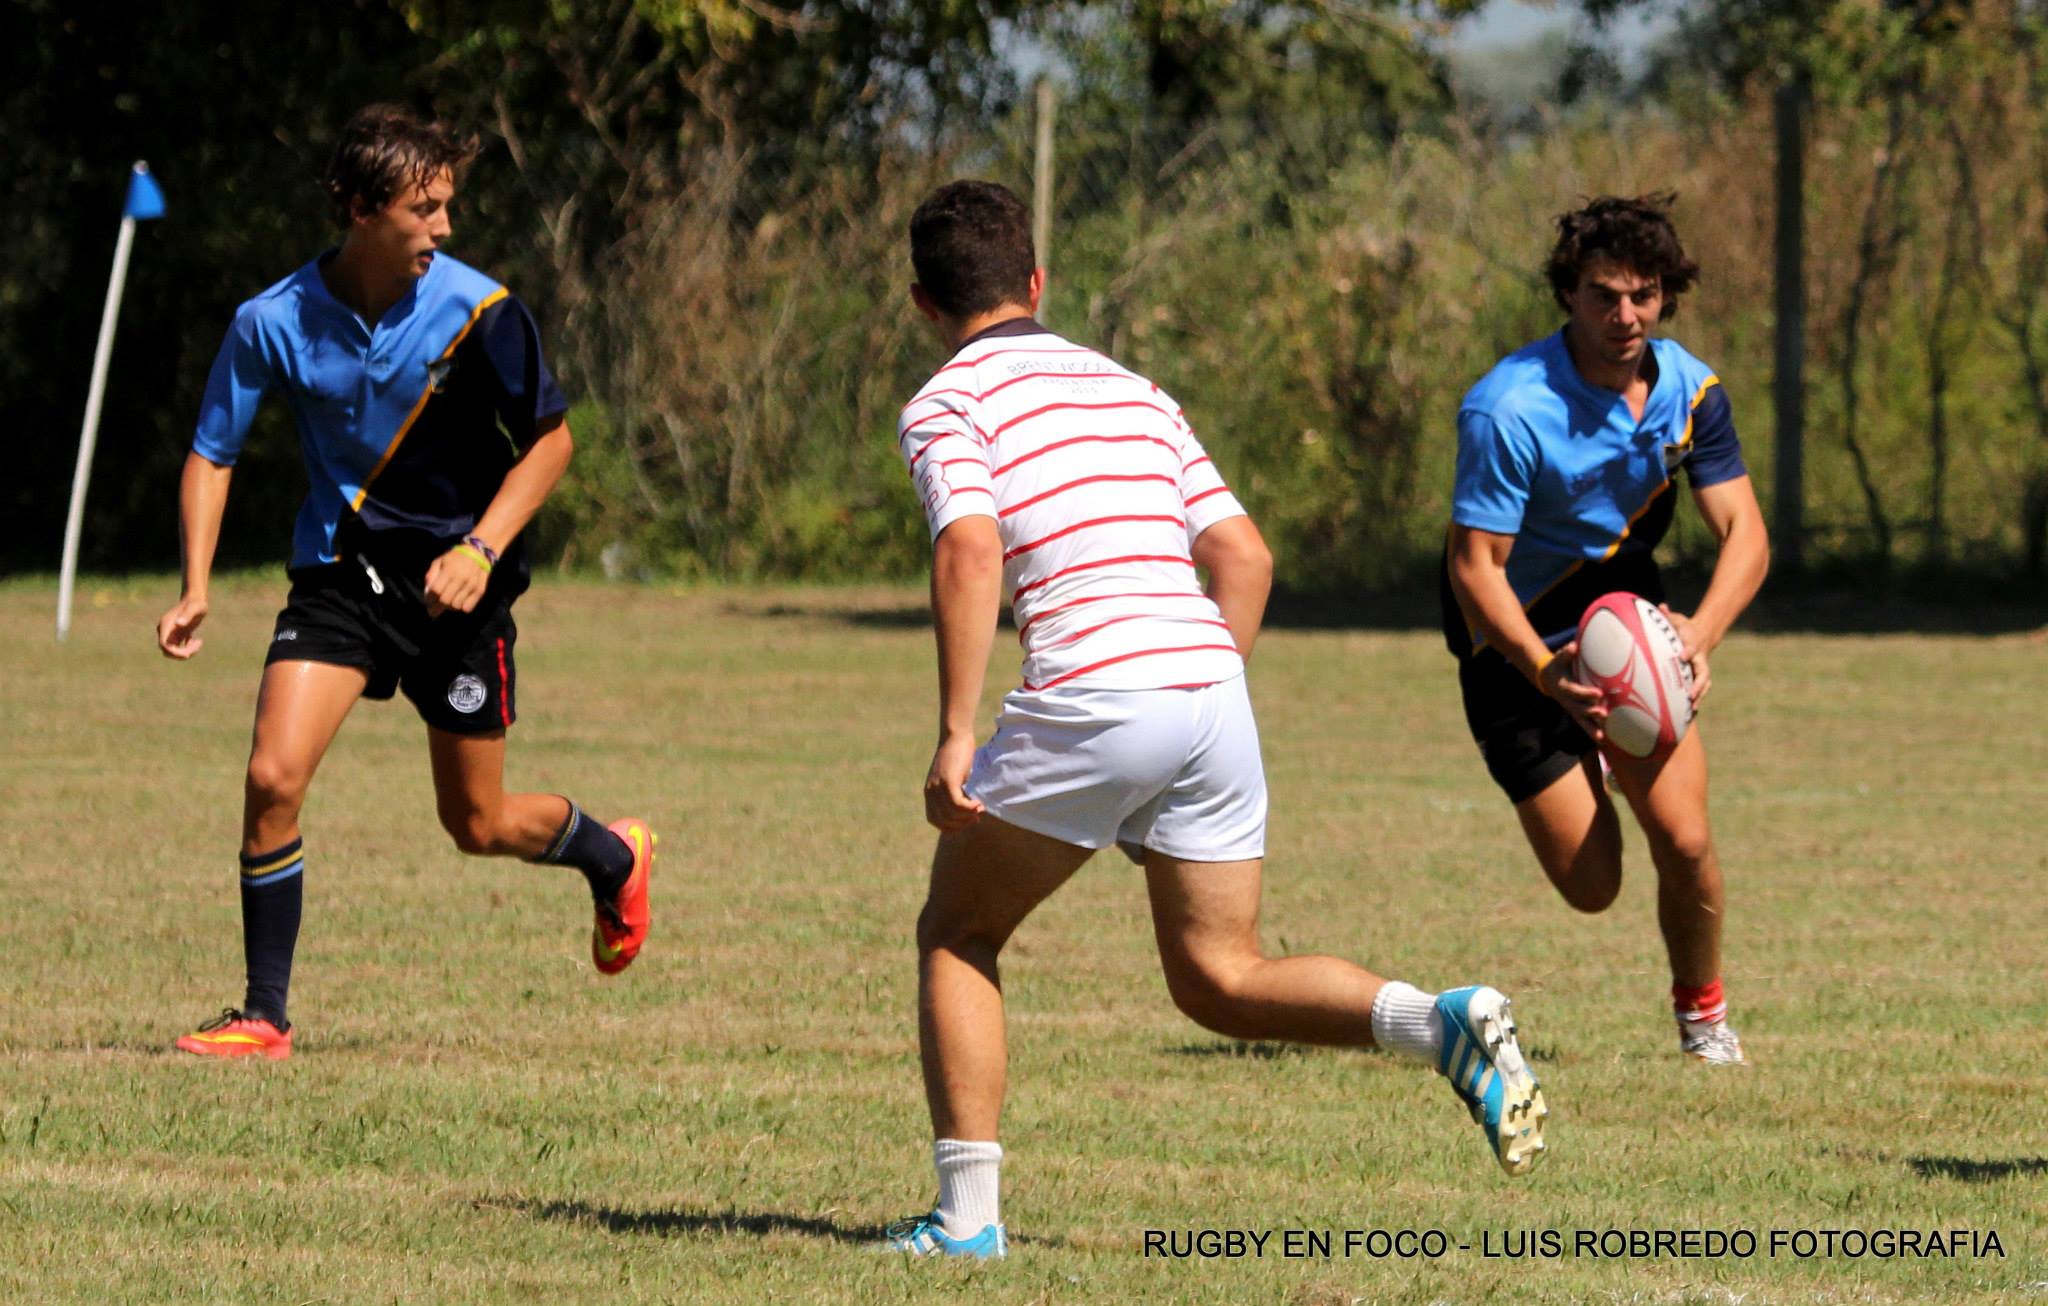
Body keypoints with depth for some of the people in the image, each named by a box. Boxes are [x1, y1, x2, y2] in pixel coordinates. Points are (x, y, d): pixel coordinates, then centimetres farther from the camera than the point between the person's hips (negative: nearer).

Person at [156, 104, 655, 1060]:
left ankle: (612, 856, 41)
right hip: (340, 568, 1)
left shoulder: (479, 313, -15)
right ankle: (264, 1017, -3)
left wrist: (481, 550, -16)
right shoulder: (273, 323, -12)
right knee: (272, 778, -16)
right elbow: (211, 454, -1)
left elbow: (550, 441, -3)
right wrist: (196, 589, -13)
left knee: (478, 825, 7)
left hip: (456, 580, -1)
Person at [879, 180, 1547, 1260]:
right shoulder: (1128, 389, 24)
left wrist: (954, 740, -15)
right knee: (1219, 980, 15)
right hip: (1214, 693, 6)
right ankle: (1439, 1023, -9)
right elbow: (1243, 554, 19)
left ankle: (967, 1212, 7)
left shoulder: (947, 406, 5)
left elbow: (971, 553, -14)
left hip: (1092, 698, -6)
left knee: (957, 934, 15)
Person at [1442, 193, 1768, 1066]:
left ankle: (1702, 1010, 14)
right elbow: (1475, 567, -24)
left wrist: (1703, 630, -30)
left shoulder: (1689, 389, -9)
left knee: (1683, 839, -15)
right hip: (1519, 638, -4)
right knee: (1590, 886, -5)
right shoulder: (1507, 411, -26)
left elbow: (1743, 534, -10)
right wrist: (1546, 672, -40)